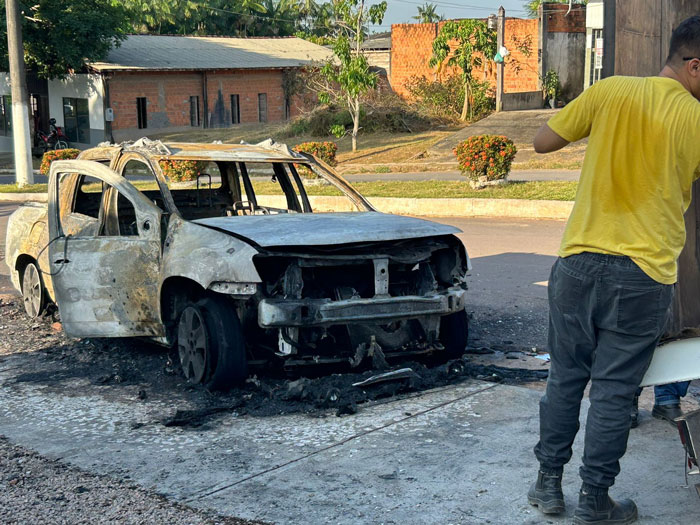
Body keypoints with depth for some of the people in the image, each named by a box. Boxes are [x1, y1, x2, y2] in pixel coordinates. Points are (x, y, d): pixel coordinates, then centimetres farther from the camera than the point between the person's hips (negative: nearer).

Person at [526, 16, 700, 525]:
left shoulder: (611, 91, -1)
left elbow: (543, 142, 5)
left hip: (579, 263, 2)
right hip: (644, 275, -2)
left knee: (566, 377, 15)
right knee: (614, 391, 7)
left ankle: (549, 483, 24)